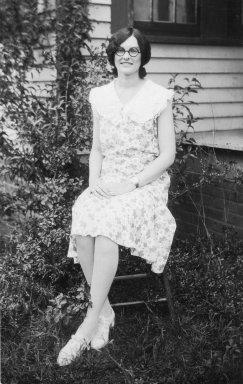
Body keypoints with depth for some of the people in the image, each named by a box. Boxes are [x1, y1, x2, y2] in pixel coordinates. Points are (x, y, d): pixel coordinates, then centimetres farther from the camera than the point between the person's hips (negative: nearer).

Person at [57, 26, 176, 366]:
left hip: (147, 183, -3)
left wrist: (130, 184, -14)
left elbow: (167, 155, -3)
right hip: (106, 184, 4)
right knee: (82, 226, -28)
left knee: (108, 225, -33)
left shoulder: (159, 97, -1)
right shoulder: (100, 97, 12)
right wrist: (94, 182, -4)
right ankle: (105, 311, -12)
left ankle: (90, 322, -22)